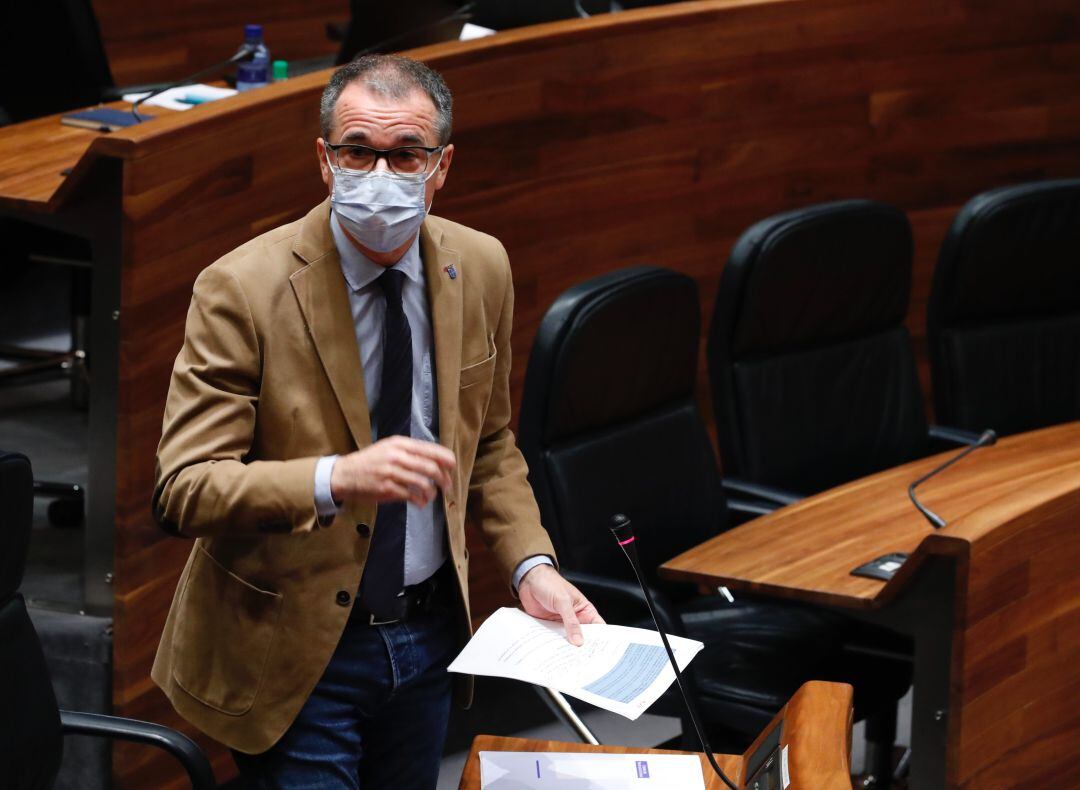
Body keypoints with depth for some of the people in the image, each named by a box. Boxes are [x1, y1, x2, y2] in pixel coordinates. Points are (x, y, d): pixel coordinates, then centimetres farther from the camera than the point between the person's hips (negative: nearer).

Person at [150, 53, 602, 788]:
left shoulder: (481, 267, -1)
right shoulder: (242, 289, -18)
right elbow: (183, 489, -22)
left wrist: (531, 565, -2)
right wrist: (335, 479, -37)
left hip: (428, 636, 5)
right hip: (295, 654, -5)